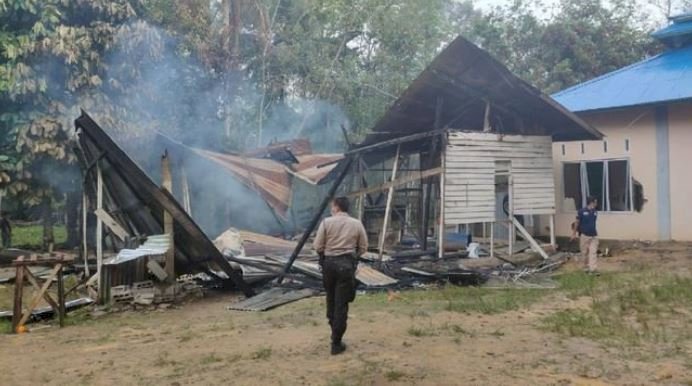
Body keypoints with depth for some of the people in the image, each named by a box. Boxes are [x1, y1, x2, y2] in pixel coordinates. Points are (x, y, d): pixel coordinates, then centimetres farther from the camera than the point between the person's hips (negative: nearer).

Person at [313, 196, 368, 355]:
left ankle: (334, 329, 34)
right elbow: (363, 248, 5)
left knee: (331, 299, 20)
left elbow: (317, 246, -2)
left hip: (329, 263, 1)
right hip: (347, 264, -1)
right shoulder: (357, 224, 3)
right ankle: (336, 343, 1)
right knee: (341, 304, 0)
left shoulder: (327, 222, -1)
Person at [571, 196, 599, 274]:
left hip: (593, 235, 3)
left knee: (593, 252, -4)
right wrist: (574, 233, 0)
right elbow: (577, 222, -2)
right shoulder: (582, 211, -9)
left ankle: (592, 269, -6)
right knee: (585, 252, 6)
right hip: (584, 235, -3)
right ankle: (587, 266, 26)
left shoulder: (595, 212, 4)